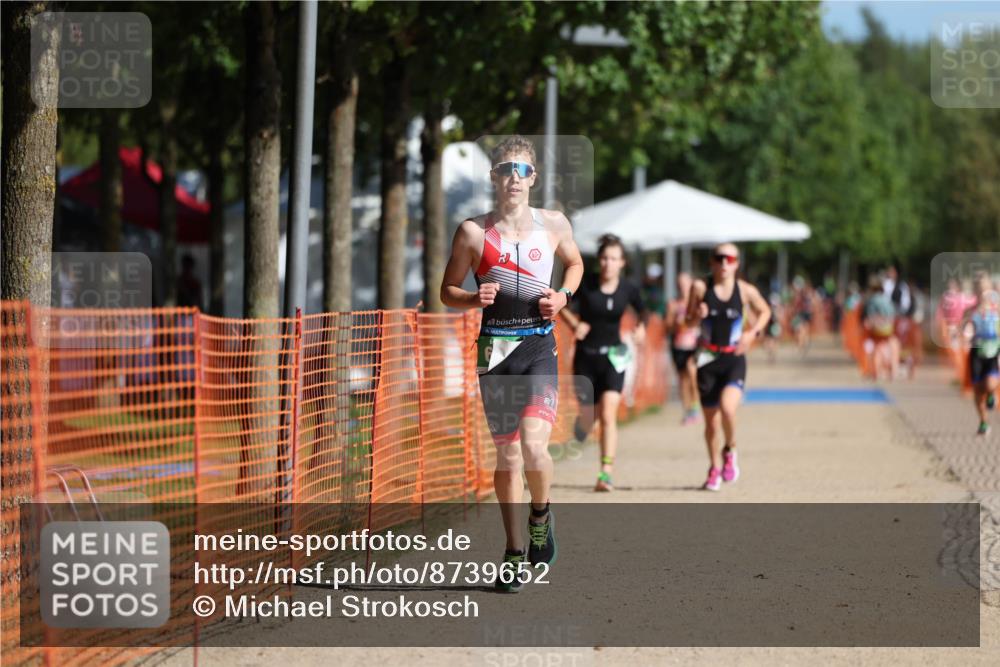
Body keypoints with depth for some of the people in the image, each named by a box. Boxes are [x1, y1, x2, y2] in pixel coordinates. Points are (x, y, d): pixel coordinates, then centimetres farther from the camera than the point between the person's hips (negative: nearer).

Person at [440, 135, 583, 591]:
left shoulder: (554, 225, 5)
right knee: (506, 453, 5)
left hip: (539, 346, 0)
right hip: (495, 349, 0)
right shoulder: (474, 232, 1)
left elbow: (574, 263, 25)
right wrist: (474, 298, -12)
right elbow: (448, 291, 9)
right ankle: (514, 552, 17)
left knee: (533, 446, -19)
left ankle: (541, 512, 12)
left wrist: (563, 296, 6)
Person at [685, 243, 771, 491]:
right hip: (707, 359, 1)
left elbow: (764, 312, 16)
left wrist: (752, 332, 0)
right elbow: (689, 320, 7)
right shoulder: (700, 288, -3)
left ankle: (730, 451, 5)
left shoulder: (746, 291, -2)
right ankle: (715, 468, 28)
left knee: (727, 408, -24)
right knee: (711, 419, 7)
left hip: (734, 359, -1)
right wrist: (698, 315, -15)